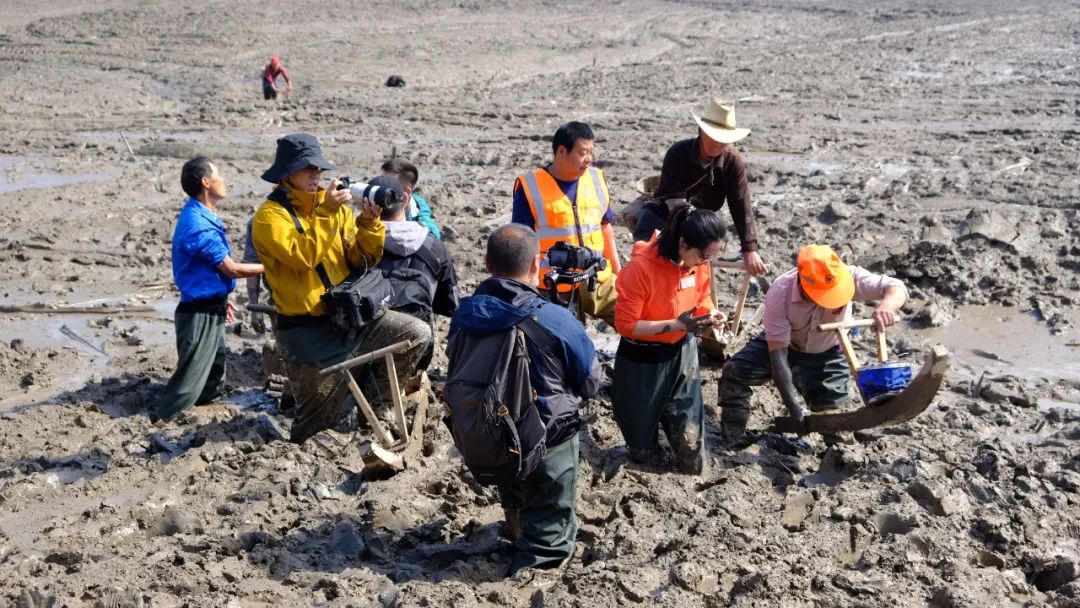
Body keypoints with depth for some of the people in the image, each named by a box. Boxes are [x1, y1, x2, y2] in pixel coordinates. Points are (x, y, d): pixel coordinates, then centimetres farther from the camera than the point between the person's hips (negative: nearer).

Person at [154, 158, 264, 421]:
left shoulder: (204, 217, 8)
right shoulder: (198, 224, -23)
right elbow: (232, 269, -18)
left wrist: (221, 299, 21)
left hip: (211, 310, 10)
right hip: (200, 313, -10)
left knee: (214, 382, 20)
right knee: (190, 379, -3)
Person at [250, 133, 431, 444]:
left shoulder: (334, 205, 8)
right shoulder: (270, 215, -7)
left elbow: (361, 259, 3)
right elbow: (302, 256, -24)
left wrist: (369, 223, -13)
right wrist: (326, 212, -23)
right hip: (305, 330, -5)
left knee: (418, 334, -12)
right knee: (317, 420, 1)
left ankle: (368, 395, 5)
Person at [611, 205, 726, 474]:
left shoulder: (698, 264, -10)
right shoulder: (641, 267, -28)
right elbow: (625, 324, -24)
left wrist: (710, 313, -14)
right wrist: (676, 325, -31)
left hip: (682, 353, 5)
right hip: (642, 360, -4)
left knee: (691, 461, 5)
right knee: (643, 451, 13)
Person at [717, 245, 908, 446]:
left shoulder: (848, 277, -33)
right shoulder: (779, 293, -35)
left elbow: (897, 287, -32)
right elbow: (777, 350, -32)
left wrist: (887, 306, -58)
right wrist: (792, 404, -38)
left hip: (827, 353, 2)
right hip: (785, 344, -1)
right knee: (735, 371, -22)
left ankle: (802, 381, 27)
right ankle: (734, 437, -4)